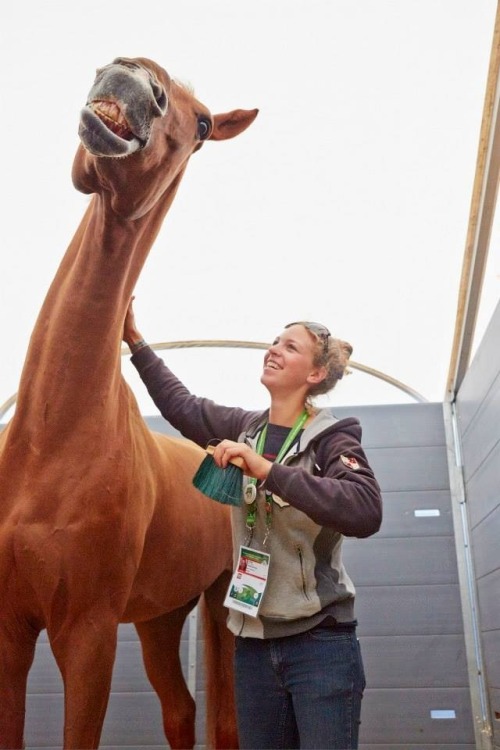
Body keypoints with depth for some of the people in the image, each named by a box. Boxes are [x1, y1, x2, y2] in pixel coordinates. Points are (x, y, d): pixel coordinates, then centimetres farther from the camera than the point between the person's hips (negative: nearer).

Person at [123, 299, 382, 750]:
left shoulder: (331, 437, -11)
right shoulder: (244, 428, 4)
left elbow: (365, 512, -29)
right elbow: (181, 405, 20)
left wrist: (267, 469, -32)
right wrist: (134, 340, 23)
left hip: (319, 643, -5)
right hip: (253, 641, 5)